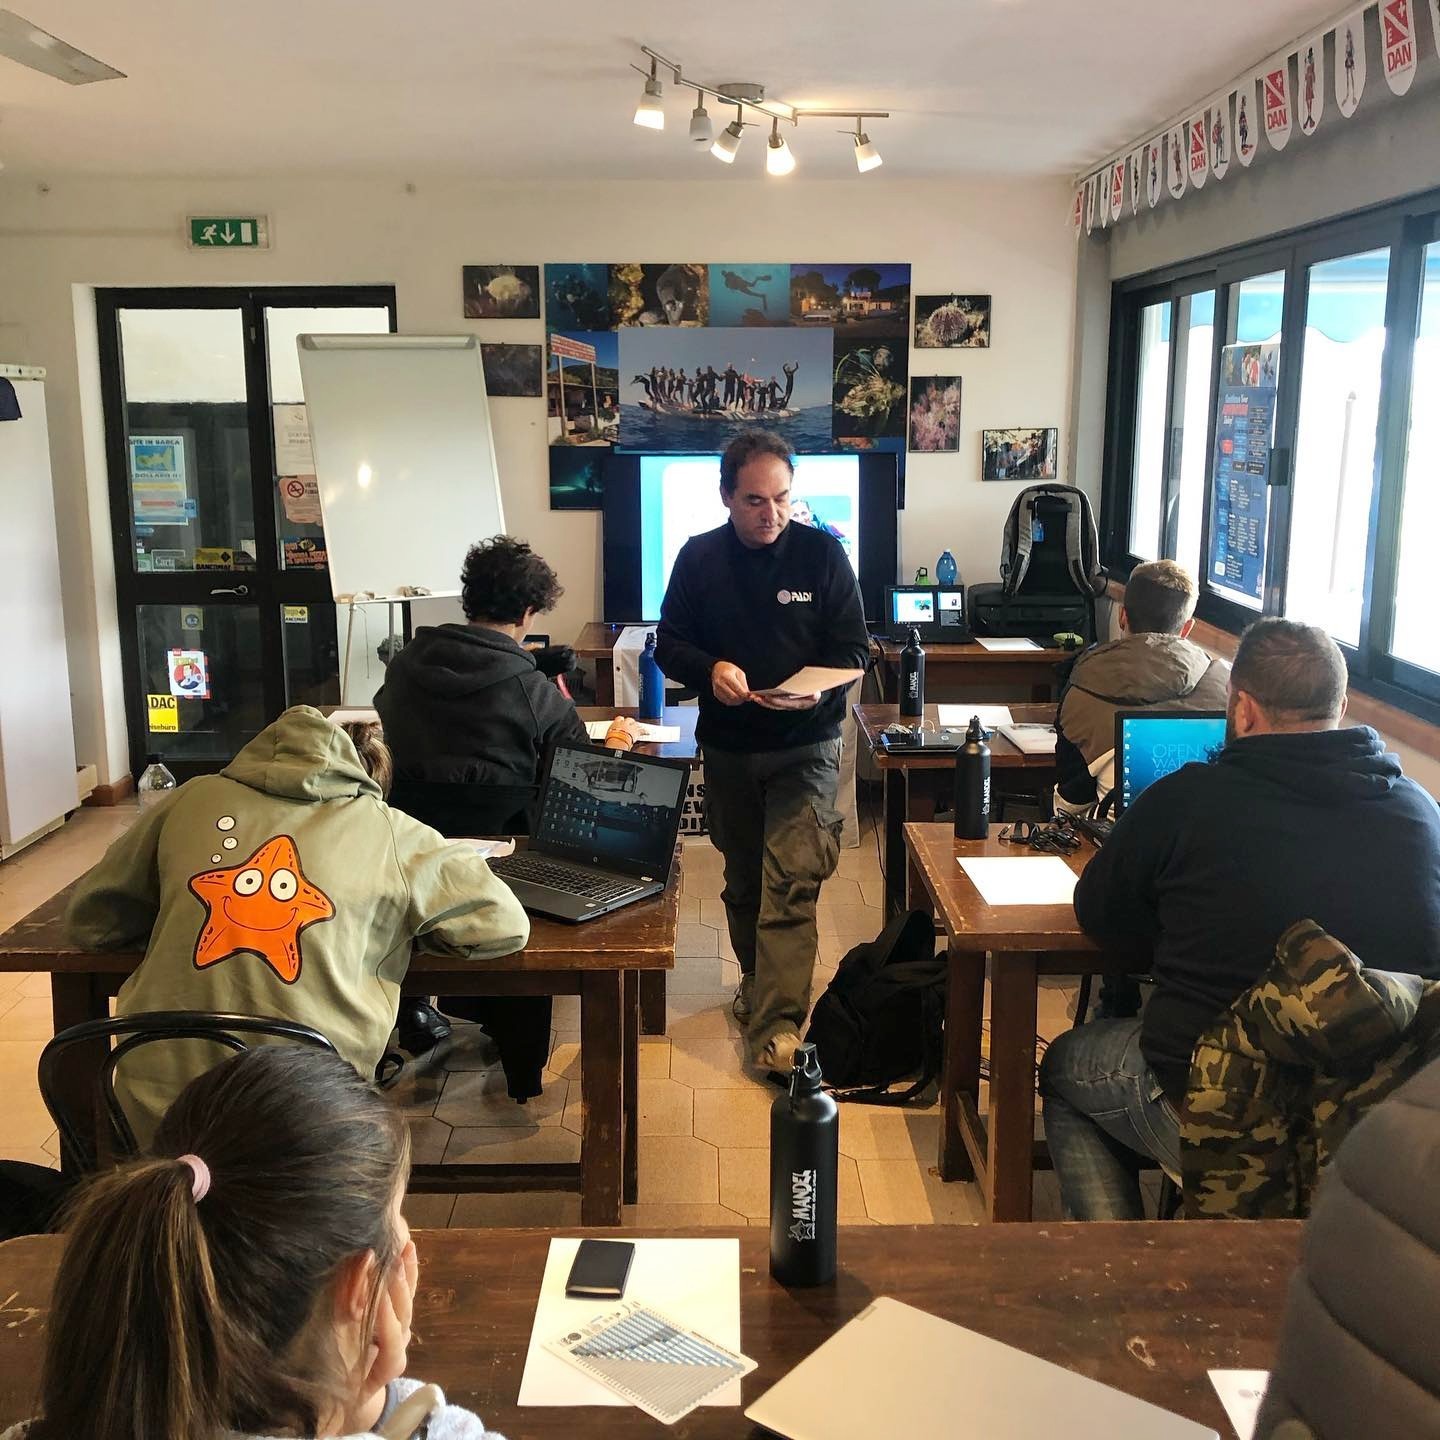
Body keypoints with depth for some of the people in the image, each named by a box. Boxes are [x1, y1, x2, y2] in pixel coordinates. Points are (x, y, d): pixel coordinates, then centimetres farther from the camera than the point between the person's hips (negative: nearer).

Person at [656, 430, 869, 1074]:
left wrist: (818, 688, -25)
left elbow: (853, 649, -4)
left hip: (805, 747, -3)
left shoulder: (822, 554, -5)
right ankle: (757, 980, 38)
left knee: (790, 882, -13)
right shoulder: (699, 557, 0)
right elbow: (669, 644, 3)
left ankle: (776, 1024, -12)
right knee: (742, 879, 17)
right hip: (727, 746, 3)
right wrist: (711, 669, -18)